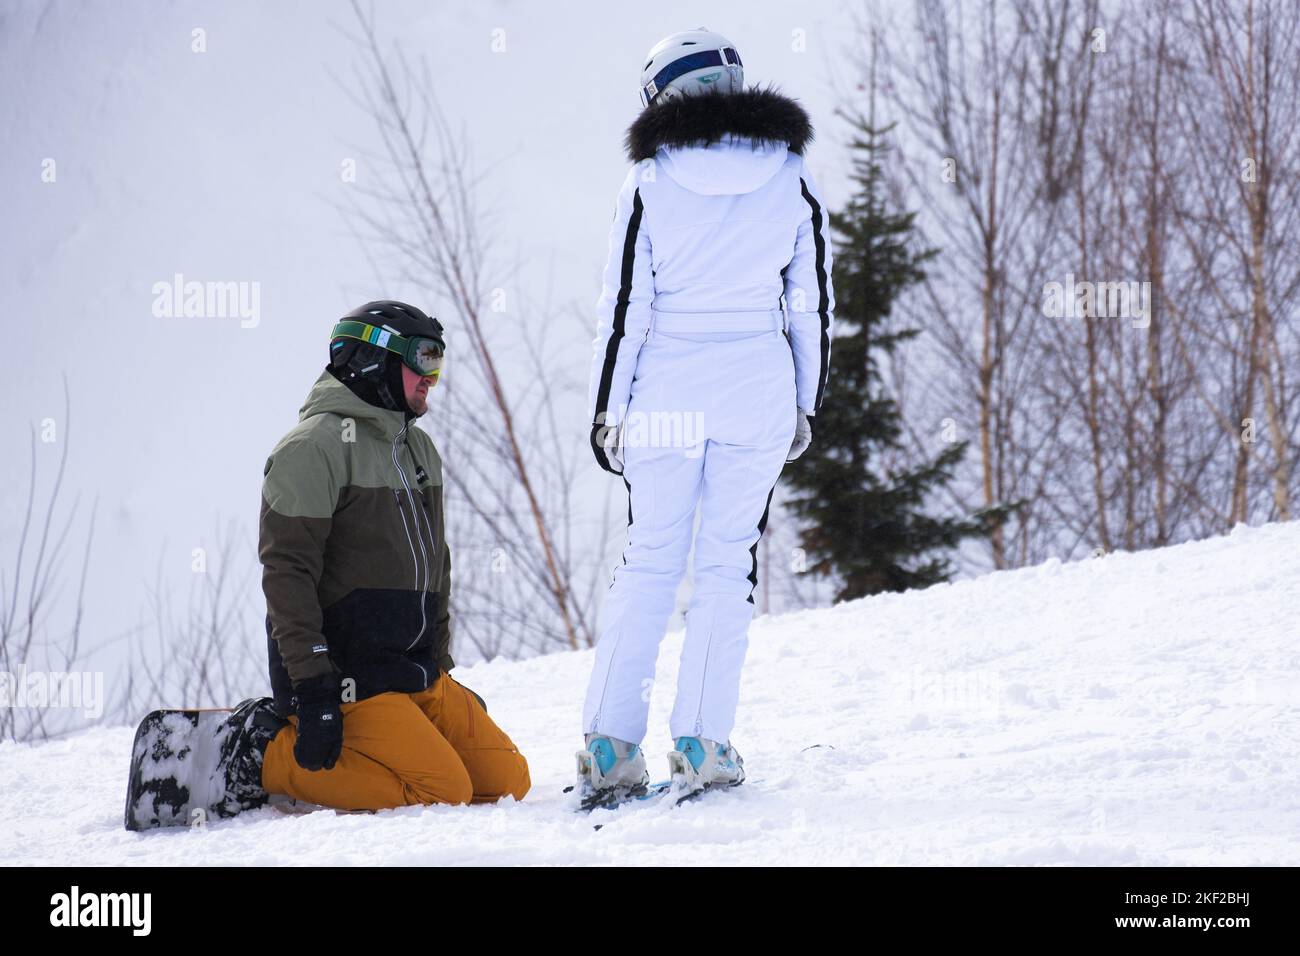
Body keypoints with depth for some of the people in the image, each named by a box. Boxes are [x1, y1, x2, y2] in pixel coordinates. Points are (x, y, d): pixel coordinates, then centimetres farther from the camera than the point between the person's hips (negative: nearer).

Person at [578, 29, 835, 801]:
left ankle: (611, 746, 4)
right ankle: (703, 745, -1)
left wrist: (609, 412, 4)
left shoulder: (652, 183, -4)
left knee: (649, 563, 8)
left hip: (667, 396, 0)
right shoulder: (792, 180, 1)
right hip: (759, 396, 0)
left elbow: (625, 307, -3)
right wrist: (807, 403, 15)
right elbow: (812, 303, 5)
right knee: (727, 565, 5)